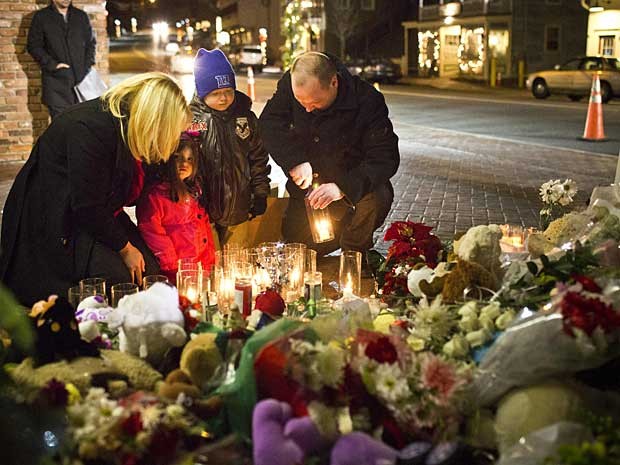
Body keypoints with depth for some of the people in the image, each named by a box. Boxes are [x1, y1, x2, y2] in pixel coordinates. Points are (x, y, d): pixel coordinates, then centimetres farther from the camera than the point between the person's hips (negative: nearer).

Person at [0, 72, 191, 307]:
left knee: (149, 271, -8)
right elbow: (87, 206, -25)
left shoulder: (122, 122, 2)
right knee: (117, 277, -23)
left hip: (98, 218, 9)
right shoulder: (90, 127, -26)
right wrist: (124, 248, -15)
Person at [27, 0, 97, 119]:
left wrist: (88, 66, 4)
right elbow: (34, 46, 2)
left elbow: (91, 42, 18)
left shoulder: (81, 16, 15)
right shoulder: (41, 17, 5)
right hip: (56, 80, -3)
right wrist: (52, 65, -9)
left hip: (81, 77, 3)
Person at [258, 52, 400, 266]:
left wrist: (343, 188, -41)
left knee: (378, 197, -34)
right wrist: (296, 160, -27)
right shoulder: (290, 83, -13)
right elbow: (269, 124, -10)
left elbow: (386, 157, -27)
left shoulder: (367, 101, -24)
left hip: (353, 183, -3)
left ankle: (354, 251, -5)